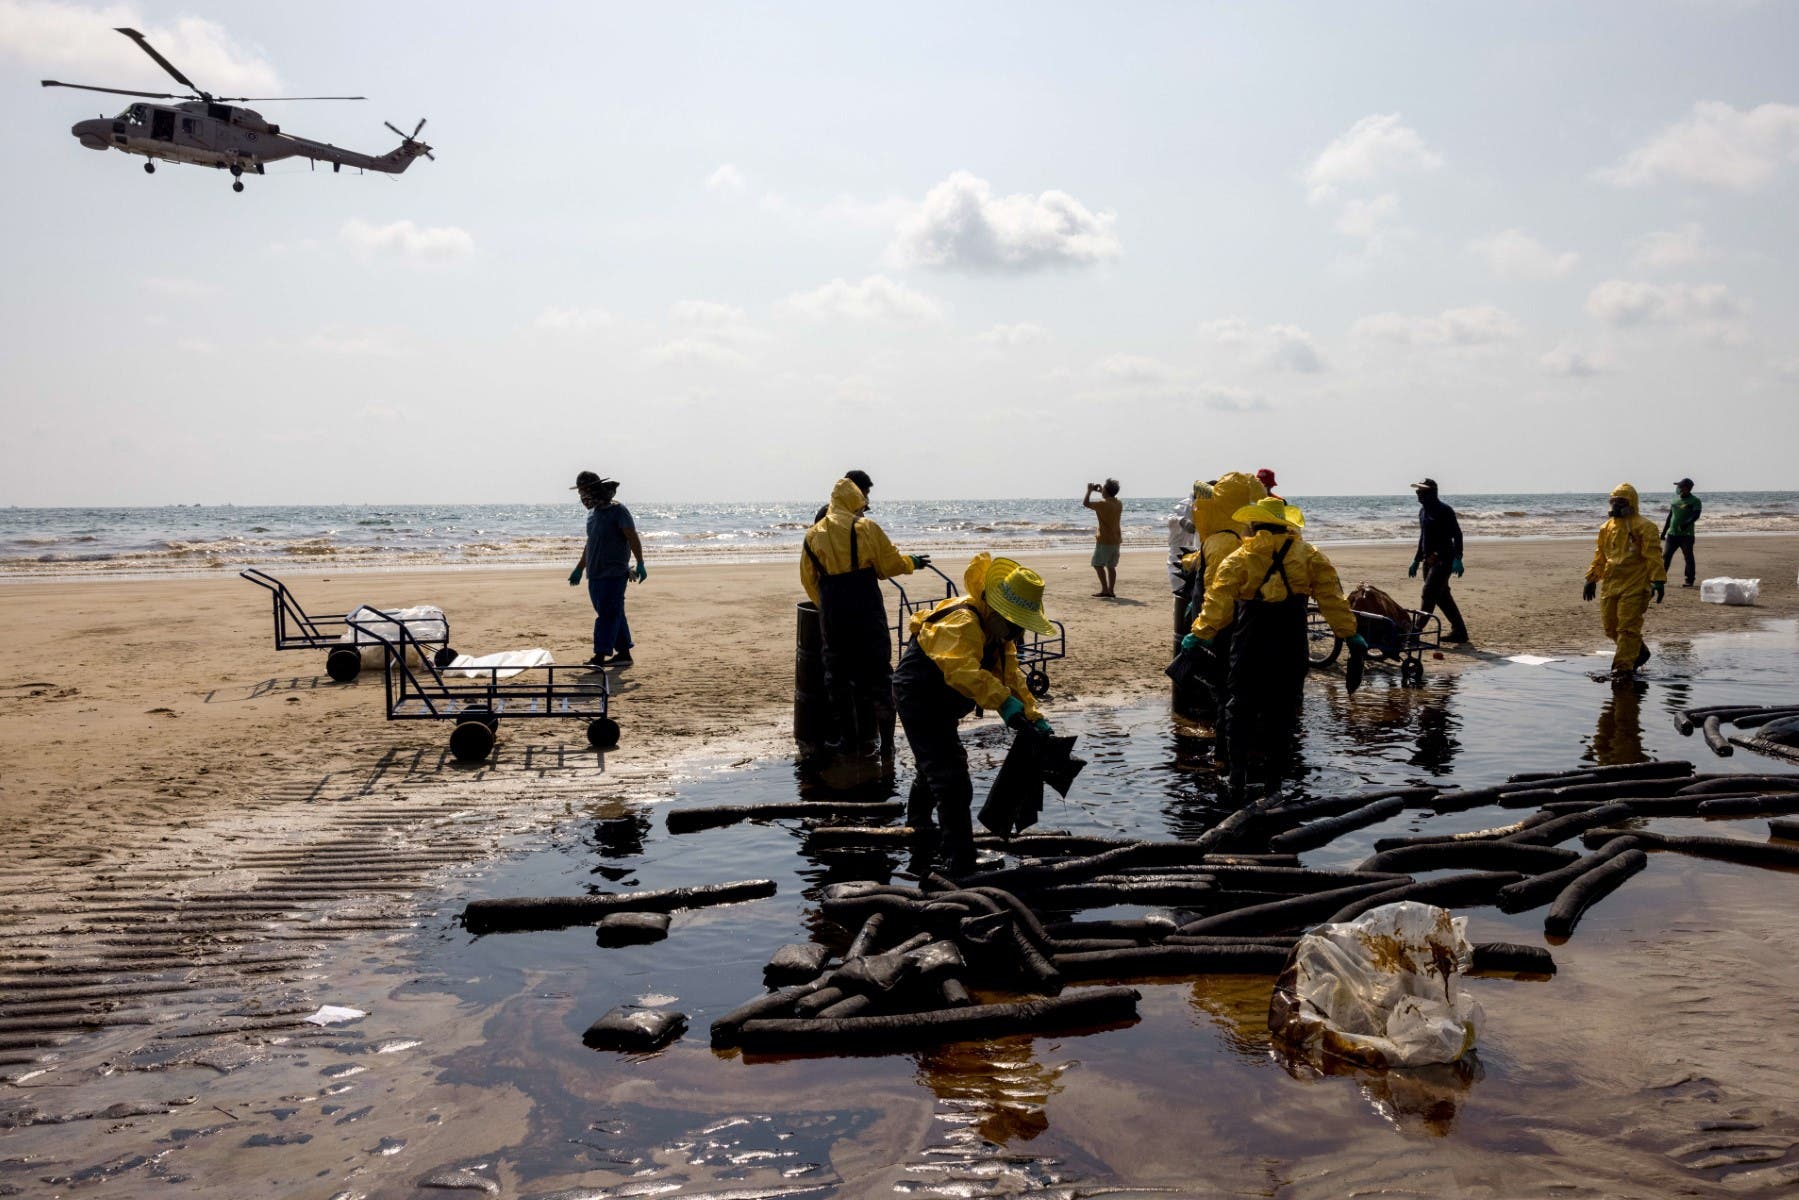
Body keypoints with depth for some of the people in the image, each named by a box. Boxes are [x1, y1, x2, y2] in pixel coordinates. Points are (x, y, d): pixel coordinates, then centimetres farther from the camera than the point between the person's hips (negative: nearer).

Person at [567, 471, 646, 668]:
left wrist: (640, 564, -21)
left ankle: (600, 656, -12)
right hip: (595, 575, 8)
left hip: (613, 575, -8)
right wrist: (579, 569, 28)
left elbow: (633, 538, -13)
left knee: (607, 614, -10)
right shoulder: (593, 513, 17)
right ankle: (623, 654, 16)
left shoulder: (618, 511, -8)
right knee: (614, 615, 11)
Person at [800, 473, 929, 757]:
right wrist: (911, 562, 19)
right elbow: (890, 565, 0)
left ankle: (848, 738, 14)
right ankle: (885, 740, 5)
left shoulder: (813, 534, 8)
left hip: (831, 613, 3)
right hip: (866, 610, -3)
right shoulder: (866, 528, -5)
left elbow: (808, 579, 11)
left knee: (837, 674, 13)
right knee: (876, 672, 4)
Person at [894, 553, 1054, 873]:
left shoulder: (997, 632, 3)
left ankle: (918, 823, 56)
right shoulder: (962, 623, -30)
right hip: (918, 696, -11)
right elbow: (962, 668, -47)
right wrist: (1003, 701, -56)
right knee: (951, 778, -16)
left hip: (938, 702, 11)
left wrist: (1034, 716, -7)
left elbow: (1011, 676, 5)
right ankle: (961, 864, -15)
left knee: (934, 765, 30)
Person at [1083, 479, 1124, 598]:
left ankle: (1105, 590, -9)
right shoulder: (1119, 503, 5)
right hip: (1116, 540, 7)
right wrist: (1101, 492, 25)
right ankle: (1111, 590, 11)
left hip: (1105, 540, -7)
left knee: (1098, 564, -3)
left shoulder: (1102, 504, -17)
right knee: (1111, 566, 12)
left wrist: (1089, 491, 6)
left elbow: (1085, 503, -6)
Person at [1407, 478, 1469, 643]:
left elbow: (1457, 535, -16)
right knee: (1442, 596, 12)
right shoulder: (1423, 510, 14)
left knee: (1428, 594, -13)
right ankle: (1459, 632, 20)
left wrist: (1457, 559, -26)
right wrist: (1416, 561, 24)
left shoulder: (1444, 511, -12)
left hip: (1443, 560, -9)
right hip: (1429, 560, 9)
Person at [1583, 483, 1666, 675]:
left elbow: (1653, 556, -11)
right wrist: (1591, 580, 21)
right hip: (1610, 585, 7)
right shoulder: (1607, 527, 15)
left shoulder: (1643, 526, -5)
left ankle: (1624, 665, -5)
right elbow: (1600, 556, 22)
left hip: (1634, 586, -7)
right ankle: (1639, 652, 29)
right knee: (1611, 626, 10)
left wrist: (1658, 580, -18)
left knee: (1627, 627, -8)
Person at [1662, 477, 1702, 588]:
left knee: (1688, 557, -1)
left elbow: (1696, 515, -17)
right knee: (1666, 556, 1)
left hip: (1686, 534, -5)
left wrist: (1687, 523, -35)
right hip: (1672, 534, 5)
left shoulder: (1694, 501, -3)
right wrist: (1663, 532, 18)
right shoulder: (1675, 500, 15)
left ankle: (1689, 580, 6)